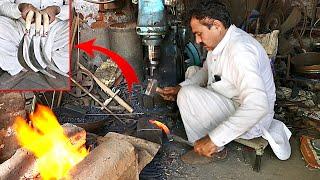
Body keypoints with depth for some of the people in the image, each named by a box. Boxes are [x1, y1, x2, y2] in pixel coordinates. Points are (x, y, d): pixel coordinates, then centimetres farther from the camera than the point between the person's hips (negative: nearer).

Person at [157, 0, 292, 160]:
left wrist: (213, 139, -39)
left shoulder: (240, 50, -30)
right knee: (191, 71, 17)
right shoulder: (219, 40, 0)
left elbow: (257, 106, -39)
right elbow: (206, 70, 18)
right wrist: (180, 88, -1)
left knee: (188, 95, -26)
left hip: (251, 117, -10)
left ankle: (214, 149, -4)